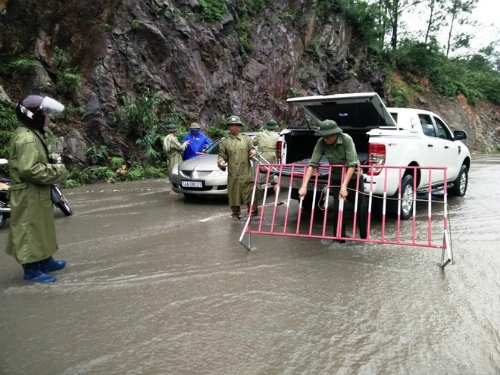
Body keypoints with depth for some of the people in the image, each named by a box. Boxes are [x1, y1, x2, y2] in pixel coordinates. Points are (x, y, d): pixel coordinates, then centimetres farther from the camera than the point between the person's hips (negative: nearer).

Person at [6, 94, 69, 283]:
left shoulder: (30, 134, 12)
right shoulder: (27, 139, -22)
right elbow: (29, 169, -29)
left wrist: (52, 163, 5)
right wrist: (57, 171, -20)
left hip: (36, 194, 11)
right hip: (29, 196, -11)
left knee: (41, 228, 20)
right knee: (31, 230, -2)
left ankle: (45, 260, 32)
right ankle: (31, 269, 8)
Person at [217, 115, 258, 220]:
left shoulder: (246, 138, 12)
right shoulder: (225, 141, 8)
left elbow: (251, 149, 14)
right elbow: (222, 155, 9)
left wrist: (253, 152, -9)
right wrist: (221, 162, -12)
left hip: (246, 172, 1)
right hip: (233, 173, 0)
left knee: (250, 192, 0)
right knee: (234, 194, 3)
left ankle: (252, 212, 13)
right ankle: (236, 213, 16)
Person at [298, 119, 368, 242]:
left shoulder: (346, 139, -28)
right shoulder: (321, 143, -20)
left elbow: (352, 164, -31)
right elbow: (312, 164, -23)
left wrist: (344, 186, -39)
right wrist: (304, 185, -32)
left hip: (354, 176, -2)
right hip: (336, 178, 2)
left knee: (360, 206, 4)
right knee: (337, 207, -5)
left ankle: (365, 236, 21)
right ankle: (340, 237, 11)